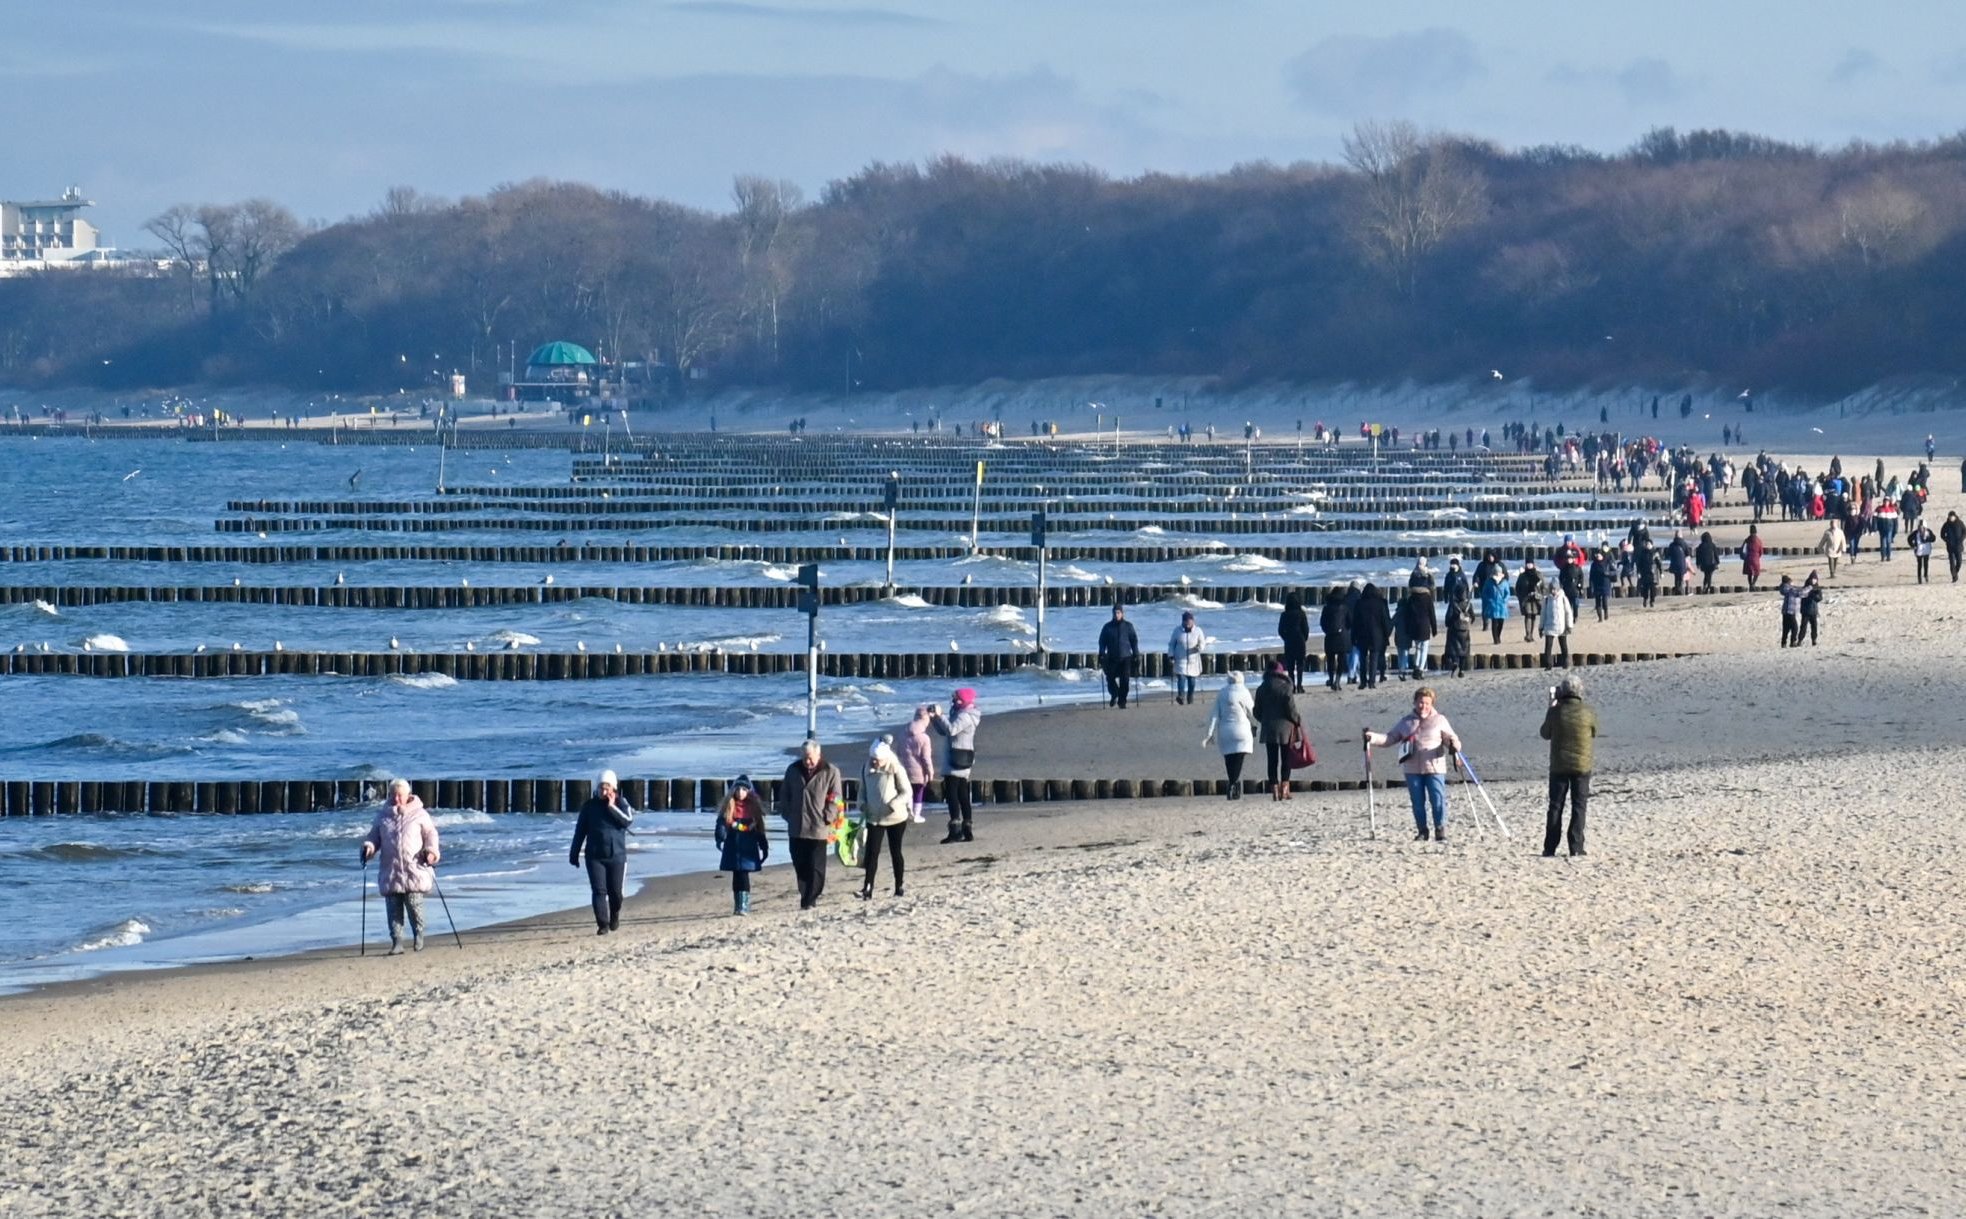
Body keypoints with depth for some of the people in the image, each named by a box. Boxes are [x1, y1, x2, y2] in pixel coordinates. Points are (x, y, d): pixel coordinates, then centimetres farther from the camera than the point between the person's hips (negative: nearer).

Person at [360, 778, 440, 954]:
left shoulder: (419, 814, 5)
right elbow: (374, 836, 19)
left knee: (414, 903, -8)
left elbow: (430, 834, 9)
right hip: (390, 872, 3)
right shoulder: (383, 816, 13)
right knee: (393, 908, -1)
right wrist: (368, 847, -1)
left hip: (414, 870, -3)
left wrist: (431, 851, -8)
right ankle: (396, 942, 4)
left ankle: (418, 934, 16)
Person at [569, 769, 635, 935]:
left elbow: (628, 821, -15)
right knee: (599, 891, -11)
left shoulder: (621, 804, 2)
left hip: (617, 856, 0)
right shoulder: (589, 806, 2)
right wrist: (574, 854, 7)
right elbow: (580, 831, 6)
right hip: (595, 857, 0)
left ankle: (614, 918, 33)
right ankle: (602, 924, -13)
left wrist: (612, 807, -18)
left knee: (615, 892, 6)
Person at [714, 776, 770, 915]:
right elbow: (721, 823, -3)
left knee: (743, 876, -9)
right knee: (736, 875, 7)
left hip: (748, 848, -1)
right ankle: (737, 905, 16)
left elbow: (759, 828, 10)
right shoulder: (728, 806, 3)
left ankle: (744, 905, -11)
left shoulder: (754, 806, 5)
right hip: (733, 848, 1)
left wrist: (764, 847, 13)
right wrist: (720, 838, -20)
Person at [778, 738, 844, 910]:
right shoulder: (793, 770, 8)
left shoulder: (830, 772, -3)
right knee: (800, 866, 9)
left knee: (816, 868, -3)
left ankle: (810, 900, -1)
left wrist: (827, 818, -10)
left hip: (818, 829, -4)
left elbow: (836, 798, -3)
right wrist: (787, 814, 6)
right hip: (796, 828, 4)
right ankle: (805, 896, 19)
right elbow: (784, 795, 16)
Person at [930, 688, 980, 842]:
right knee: (962, 796, 11)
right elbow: (943, 730, 23)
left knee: (952, 795, -12)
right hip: (962, 764, 10)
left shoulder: (965, 717, -13)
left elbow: (951, 729, -28)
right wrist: (934, 718, 10)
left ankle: (955, 830, -19)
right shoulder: (961, 715, 19)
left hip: (955, 762, -10)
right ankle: (967, 831, 13)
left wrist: (939, 715, -18)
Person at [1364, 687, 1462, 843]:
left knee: (1438, 800, -9)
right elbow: (1389, 737, 14)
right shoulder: (1406, 722, 13)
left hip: (1434, 768, -3)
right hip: (1412, 770, 3)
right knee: (1418, 802, 6)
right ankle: (1422, 831, 16)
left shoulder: (1439, 720, 6)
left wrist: (1454, 745, -21)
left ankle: (1440, 830, -1)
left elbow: (1451, 739, 3)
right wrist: (1373, 737, -2)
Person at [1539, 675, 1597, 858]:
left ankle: (1550, 848, 7)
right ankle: (1575, 848, 0)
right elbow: (1593, 736, 4)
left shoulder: (1555, 712, -9)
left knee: (1555, 807, 8)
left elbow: (1546, 734, 6)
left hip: (1558, 766, 0)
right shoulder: (1588, 713, -8)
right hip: (1582, 766, 0)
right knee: (1579, 806, 5)